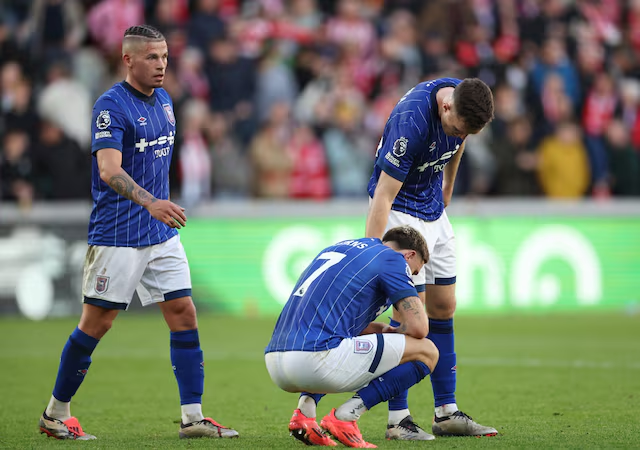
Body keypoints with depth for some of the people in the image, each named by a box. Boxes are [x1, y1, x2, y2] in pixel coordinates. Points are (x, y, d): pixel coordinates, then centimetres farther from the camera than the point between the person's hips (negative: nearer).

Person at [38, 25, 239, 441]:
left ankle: (193, 418, 4)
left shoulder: (163, 100, 12)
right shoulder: (111, 105, -14)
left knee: (184, 314, 1)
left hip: (161, 234, 7)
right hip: (117, 235, -7)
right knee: (96, 324, -1)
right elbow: (109, 169, -26)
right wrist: (149, 202, -40)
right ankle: (55, 414, 12)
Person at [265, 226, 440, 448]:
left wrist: (382, 329, 31)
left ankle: (305, 408, 15)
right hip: (316, 361, -8)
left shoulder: (341, 247, 29)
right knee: (426, 352, 4)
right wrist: (393, 334, 21)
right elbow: (418, 327, -1)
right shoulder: (393, 258, 6)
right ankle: (344, 417, -4)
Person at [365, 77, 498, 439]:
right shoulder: (411, 121, -33)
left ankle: (447, 413, 12)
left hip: (434, 210, 8)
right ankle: (398, 418, -6)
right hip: (400, 210, -8)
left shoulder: (464, 99, -11)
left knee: (443, 307, 7)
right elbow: (383, 196, -30)